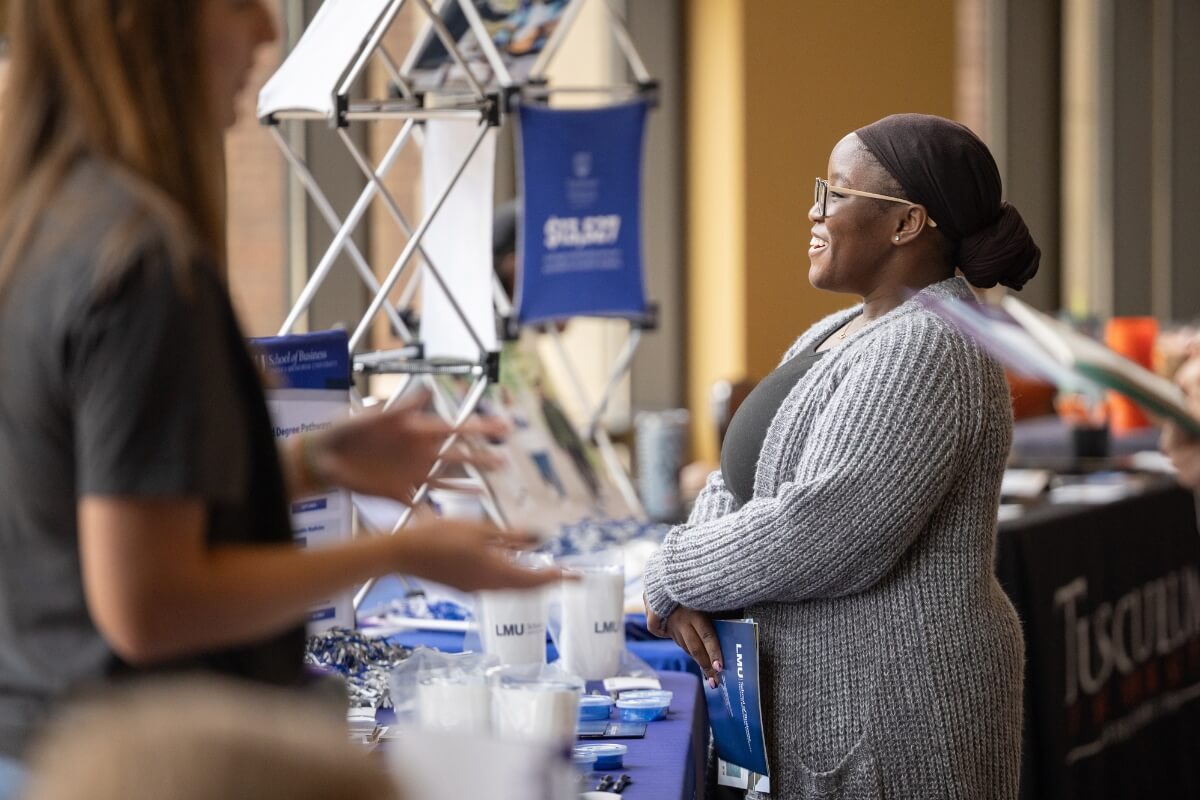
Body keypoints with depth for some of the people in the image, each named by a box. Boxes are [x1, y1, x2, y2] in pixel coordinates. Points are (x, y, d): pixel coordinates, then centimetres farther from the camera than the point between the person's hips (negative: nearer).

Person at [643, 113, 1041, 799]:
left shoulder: (923, 350, -18)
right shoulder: (838, 333, 13)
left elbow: (818, 533, -26)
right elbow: (740, 478, 13)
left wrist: (676, 572, -11)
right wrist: (688, 591, -6)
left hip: (887, 719, -9)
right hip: (825, 700, 9)